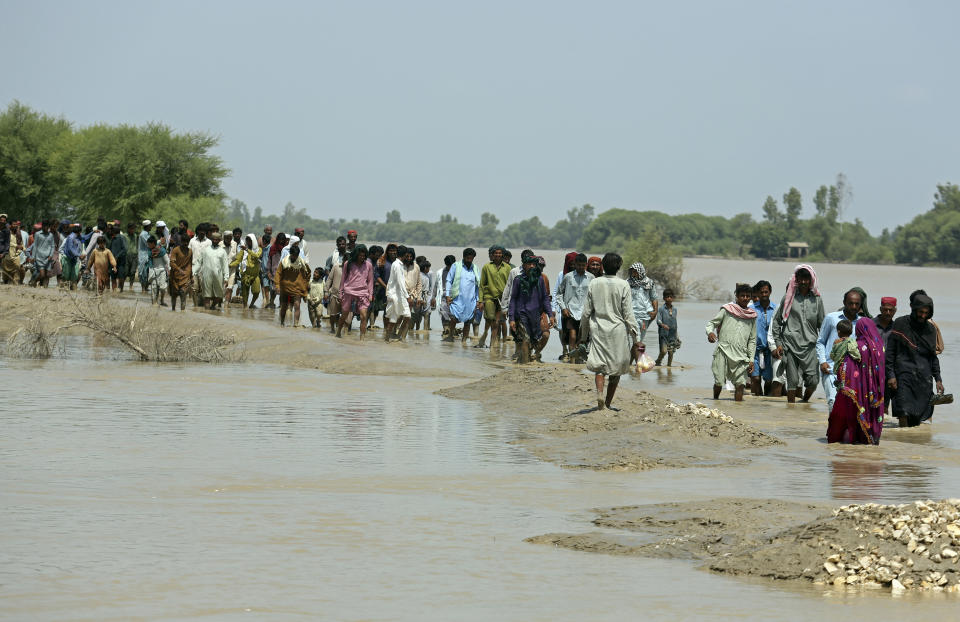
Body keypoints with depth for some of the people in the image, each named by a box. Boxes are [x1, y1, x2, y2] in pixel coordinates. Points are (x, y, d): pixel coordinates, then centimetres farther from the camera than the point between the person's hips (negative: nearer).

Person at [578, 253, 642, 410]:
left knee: (599, 365, 4)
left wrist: (584, 335, 14)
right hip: (618, 330, -2)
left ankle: (599, 392, -23)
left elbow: (586, 312, 4)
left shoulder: (594, 283, -1)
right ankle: (608, 402, 15)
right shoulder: (623, 285, -9)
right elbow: (628, 314, -8)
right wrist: (636, 337, -2)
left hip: (598, 329, 2)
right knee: (616, 368, 11)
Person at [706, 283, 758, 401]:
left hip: (741, 355, 3)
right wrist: (710, 332, -16)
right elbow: (711, 323, 8)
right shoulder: (727, 310, 7)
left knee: (740, 384, -11)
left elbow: (752, 340, 19)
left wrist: (751, 359, 12)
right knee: (719, 382, -8)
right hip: (723, 351, -3)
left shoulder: (752, 316, 16)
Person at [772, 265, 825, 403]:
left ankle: (805, 400, 15)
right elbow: (776, 321, 10)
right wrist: (778, 343, 4)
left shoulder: (817, 300, 9)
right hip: (791, 344, -1)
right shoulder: (789, 297, 6)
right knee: (793, 380, -3)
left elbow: (821, 324, 13)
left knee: (813, 379, -9)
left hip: (810, 344, 1)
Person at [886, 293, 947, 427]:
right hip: (904, 375, -3)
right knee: (904, 414, -13)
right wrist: (890, 375, -8)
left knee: (918, 420, 1)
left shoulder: (930, 329, 11)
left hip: (924, 377, 3)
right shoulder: (900, 324, 0)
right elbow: (890, 351, 0)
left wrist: (938, 379, 11)